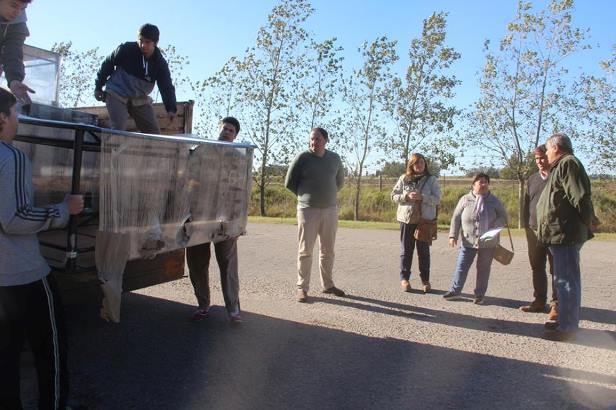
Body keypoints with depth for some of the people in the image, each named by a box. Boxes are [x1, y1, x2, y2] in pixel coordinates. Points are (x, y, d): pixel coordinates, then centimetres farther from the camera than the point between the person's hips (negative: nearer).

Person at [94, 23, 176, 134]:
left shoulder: (160, 63, -6)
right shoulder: (126, 49, -12)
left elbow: (167, 87, -14)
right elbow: (107, 64, 1)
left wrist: (171, 109, -29)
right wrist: (98, 87, 5)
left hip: (140, 100, 3)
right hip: (117, 95, -3)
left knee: (154, 132, -2)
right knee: (118, 129, -18)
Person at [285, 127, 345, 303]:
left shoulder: (334, 158, 6)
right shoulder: (302, 157, -6)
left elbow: (340, 181, 21)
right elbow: (289, 182, 1)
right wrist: (305, 195, 7)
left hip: (330, 210, 4)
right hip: (308, 210, -3)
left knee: (328, 250, 11)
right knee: (305, 250, -1)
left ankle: (328, 284, 24)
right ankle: (302, 287, 7)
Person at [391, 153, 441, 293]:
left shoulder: (432, 180, 2)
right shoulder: (403, 179, 3)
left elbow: (437, 199, -5)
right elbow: (394, 195, 3)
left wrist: (422, 197, -21)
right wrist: (406, 196, -15)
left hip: (425, 220, 0)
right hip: (407, 219, 1)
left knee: (424, 251, 6)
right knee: (406, 250, 7)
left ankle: (425, 280, 16)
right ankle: (404, 278, 17)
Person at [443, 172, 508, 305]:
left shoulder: (494, 201, 2)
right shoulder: (465, 199, -1)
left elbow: (503, 217, 6)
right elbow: (456, 218, 1)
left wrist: (494, 228, -14)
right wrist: (453, 235, -5)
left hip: (488, 243, 1)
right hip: (468, 241, 0)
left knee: (483, 268, 8)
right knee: (461, 266, 4)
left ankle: (479, 294, 20)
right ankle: (455, 290, 17)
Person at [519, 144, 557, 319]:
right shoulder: (532, 179, 13)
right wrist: (526, 225, 13)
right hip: (534, 231, 6)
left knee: (556, 269, -1)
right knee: (537, 268, 11)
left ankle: (556, 305, 5)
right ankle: (539, 301, 21)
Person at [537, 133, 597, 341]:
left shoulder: (568, 163, -12)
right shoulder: (562, 165, 19)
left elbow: (580, 197, -20)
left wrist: (588, 222, -10)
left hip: (566, 233, -11)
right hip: (560, 233, 11)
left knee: (567, 280, -5)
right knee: (564, 279, 17)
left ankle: (567, 326, 2)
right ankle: (565, 320, 28)